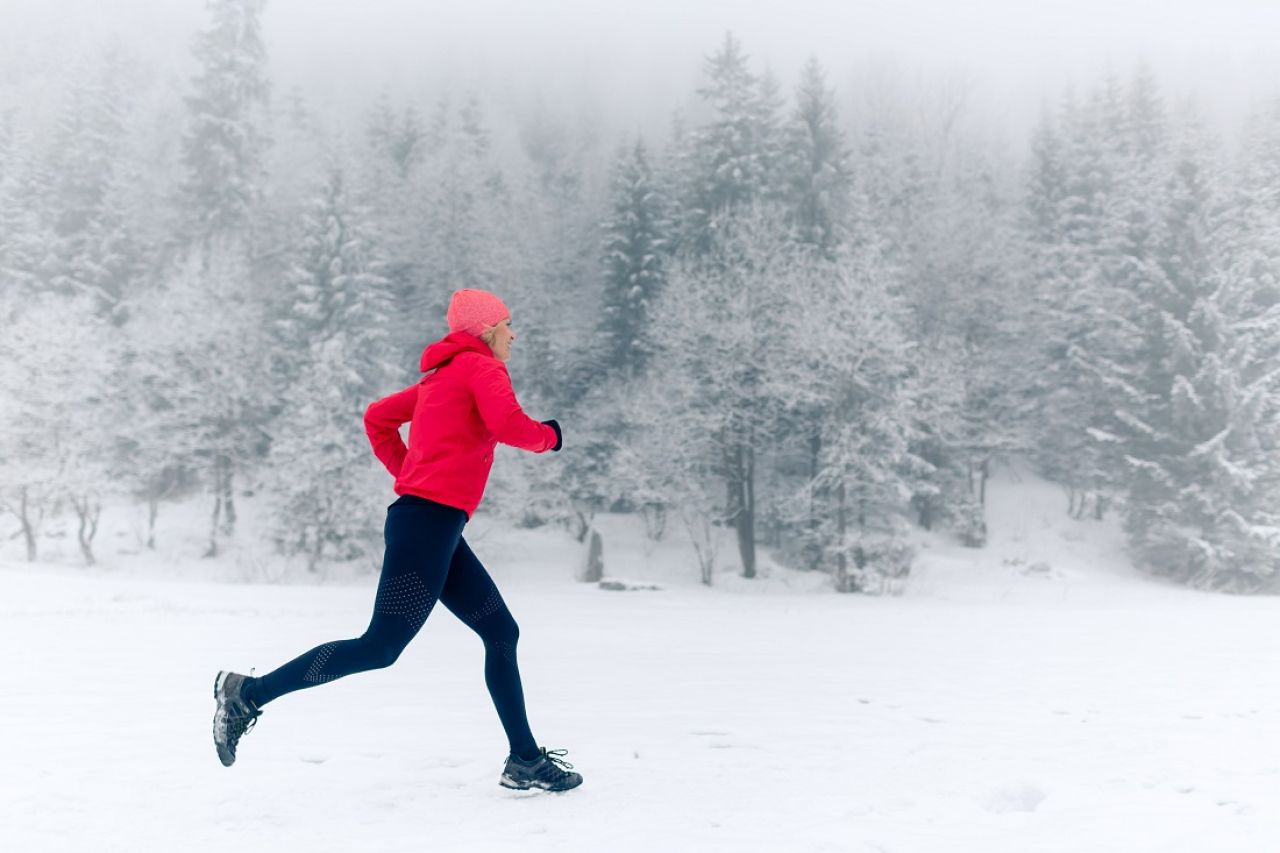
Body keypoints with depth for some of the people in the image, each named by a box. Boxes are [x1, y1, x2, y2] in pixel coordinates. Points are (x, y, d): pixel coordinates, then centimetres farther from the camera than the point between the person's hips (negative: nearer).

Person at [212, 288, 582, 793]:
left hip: (434, 529, 10)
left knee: (501, 632, 9)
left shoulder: (442, 377, 23)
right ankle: (249, 694, -2)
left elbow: (377, 417, 27)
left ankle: (525, 761, 12)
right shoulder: (482, 367, -2)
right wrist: (548, 436, 0)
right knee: (382, 646, -9)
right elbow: (508, 425, -20)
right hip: (431, 521, -10)